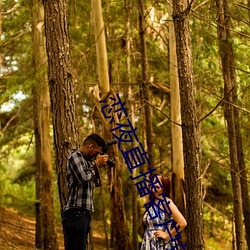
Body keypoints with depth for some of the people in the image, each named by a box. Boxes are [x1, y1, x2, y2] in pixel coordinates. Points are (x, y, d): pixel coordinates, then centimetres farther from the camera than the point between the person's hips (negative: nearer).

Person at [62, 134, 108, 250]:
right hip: (76, 213, -10)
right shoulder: (75, 156, -6)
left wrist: (97, 166, 14)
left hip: (83, 214, 10)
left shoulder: (84, 159, 22)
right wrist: (96, 164, -5)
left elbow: (90, 179, 27)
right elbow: (84, 177, -20)